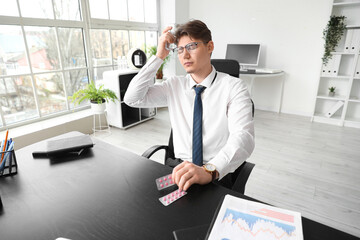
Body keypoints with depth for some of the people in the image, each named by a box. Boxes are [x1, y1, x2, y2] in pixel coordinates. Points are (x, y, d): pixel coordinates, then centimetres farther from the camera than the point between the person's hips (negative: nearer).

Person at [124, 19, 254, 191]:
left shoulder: (233, 87, -6)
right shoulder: (174, 85, 7)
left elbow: (243, 138, -20)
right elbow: (132, 98, -2)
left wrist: (209, 170, -37)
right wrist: (159, 57, -6)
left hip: (217, 175, -3)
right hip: (180, 169, 3)